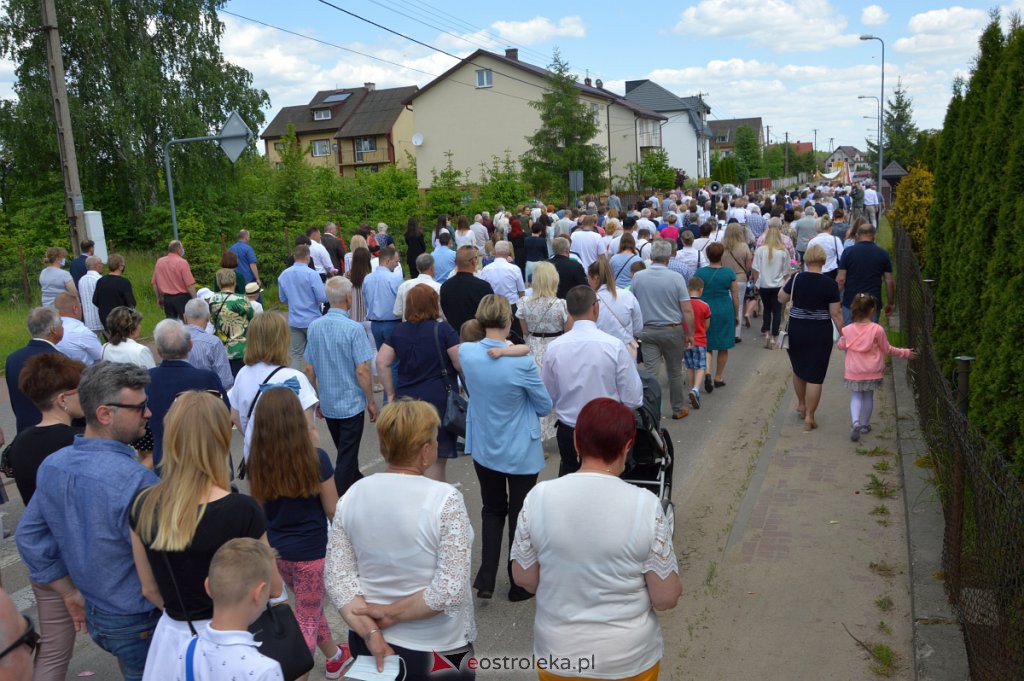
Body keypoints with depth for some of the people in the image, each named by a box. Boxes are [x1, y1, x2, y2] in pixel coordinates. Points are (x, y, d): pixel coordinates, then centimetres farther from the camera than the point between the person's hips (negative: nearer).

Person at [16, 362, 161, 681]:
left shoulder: (51, 466, -4)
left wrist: (70, 593, 14)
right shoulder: (135, 480, -30)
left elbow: (29, 538, 7)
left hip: (93, 617, 7)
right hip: (141, 624, -7)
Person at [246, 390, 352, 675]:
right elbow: (333, 510, -11)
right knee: (307, 619, 12)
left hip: (274, 550, 5)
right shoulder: (316, 459, -21)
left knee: (311, 606, 27)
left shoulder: (258, 462, -10)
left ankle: (335, 657, 47)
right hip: (310, 550, -5)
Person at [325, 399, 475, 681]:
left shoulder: (352, 495, -7)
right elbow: (450, 592, -24)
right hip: (435, 647, -4)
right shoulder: (445, 500, -21)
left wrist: (371, 632, -11)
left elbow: (338, 577, -7)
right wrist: (390, 614, -14)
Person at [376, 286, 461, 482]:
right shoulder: (443, 329, -10)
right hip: (439, 400, -5)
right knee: (436, 460, 3)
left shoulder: (399, 331, 4)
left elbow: (381, 363, 4)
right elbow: (461, 364, -12)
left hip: (406, 399, 5)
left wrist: (391, 393, 10)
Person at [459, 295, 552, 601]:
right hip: (520, 451, -4)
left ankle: (486, 579, 22)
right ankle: (519, 585, 28)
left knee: (492, 510, 23)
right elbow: (545, 406, -10)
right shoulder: (522, 363, -26)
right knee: (520, 515, 14)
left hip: (483, 448, 4)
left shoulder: (466, 353, -13)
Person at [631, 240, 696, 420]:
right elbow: (687, 310, -12)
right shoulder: (676, 278, -11)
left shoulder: (638, 277, -4)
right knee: (675, 372, 14)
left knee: (650, 373, 0)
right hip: (672, 330, -1)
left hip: (647, 331, 1)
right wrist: (690, 334, -2)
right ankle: (678, 408, 29)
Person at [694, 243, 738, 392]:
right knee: (723, 347, 12)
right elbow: (735, 297, -1)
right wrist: (736, 315, 11)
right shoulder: (729, 272, -5)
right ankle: (718, 378, 18)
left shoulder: (700, 272, -5)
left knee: (706, 346, 9)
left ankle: (707, 372, -13)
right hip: (725, 311, 0)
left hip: (705, 311, 0)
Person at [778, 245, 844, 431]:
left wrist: (789, 282, 20)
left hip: (796, 330, 2)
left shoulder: (796, 279, -7)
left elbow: (781, 299, 7)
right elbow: (835, 314, -9)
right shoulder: (829, 284, -10)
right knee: (815, 376, 4)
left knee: (798, 369, 23)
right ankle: (809, 417, 5)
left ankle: (801, 404, 40)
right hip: (820, 333, -2)